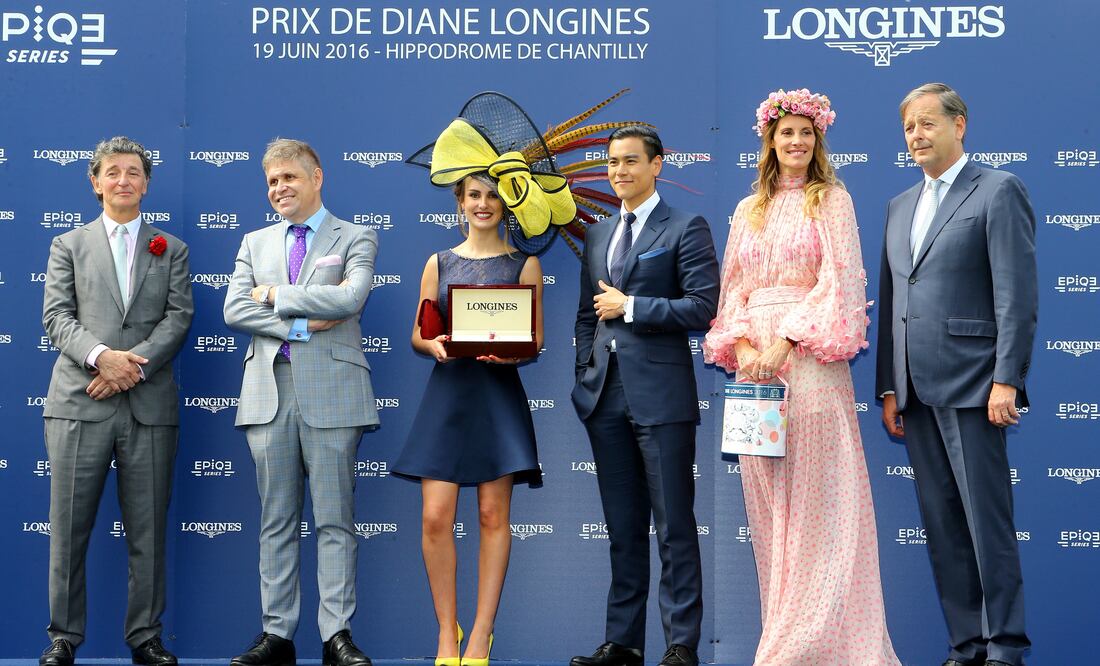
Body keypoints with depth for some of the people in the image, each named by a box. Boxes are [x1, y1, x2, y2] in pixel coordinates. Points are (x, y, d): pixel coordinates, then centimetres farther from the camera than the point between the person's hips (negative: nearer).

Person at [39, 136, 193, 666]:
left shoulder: (172, 250, 14)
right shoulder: (69, 245, 13)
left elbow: (178, 318, 2)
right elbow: (56, 316, 2)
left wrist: (133, 366, -12)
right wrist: (101, 355, -16)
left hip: (150, 404, 0)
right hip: (79, 401, 0)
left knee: (148, 532, 3)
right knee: (69, 528, 1)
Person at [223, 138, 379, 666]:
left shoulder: (356, 239, 5)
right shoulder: (255, 242, 16)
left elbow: (350, 297, -13)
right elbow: (235, 310, 3)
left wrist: (276, 295, -6)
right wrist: (299, 325, -8)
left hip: (331, 393, -3)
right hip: (269, 393, 4)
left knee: (335, 521, -1)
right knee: (276, 521, 7)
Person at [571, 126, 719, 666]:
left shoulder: (686, 229, -2)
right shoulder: (598, 235, 17)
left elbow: (703, 307, -11)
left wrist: (629, 307, -10)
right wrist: (584, 376, 10)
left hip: (661, 394, -6)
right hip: (606, 396, 6)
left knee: (673, 526, -2)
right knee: (622, 528, 11)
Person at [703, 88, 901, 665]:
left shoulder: (832, 200, 4)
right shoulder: (750, 210, 17)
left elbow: (839, 279, -7)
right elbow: (734, 287, 13)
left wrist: (786, 340, -17)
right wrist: (742, 345, -5)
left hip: (811, 357, -5)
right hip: (755, 358, 5)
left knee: (815, 494, -5)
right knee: (766, 497, 5)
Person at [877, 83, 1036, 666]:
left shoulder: (998, 191, -2)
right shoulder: (900, 205, 19)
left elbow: (1017, 293, -9)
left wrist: (1007, 380, -16)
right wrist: (889, 388, 13)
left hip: (970, 387, -7)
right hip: (916, 390, 7)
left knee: (987, 520, -4)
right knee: (942, 527, 8)